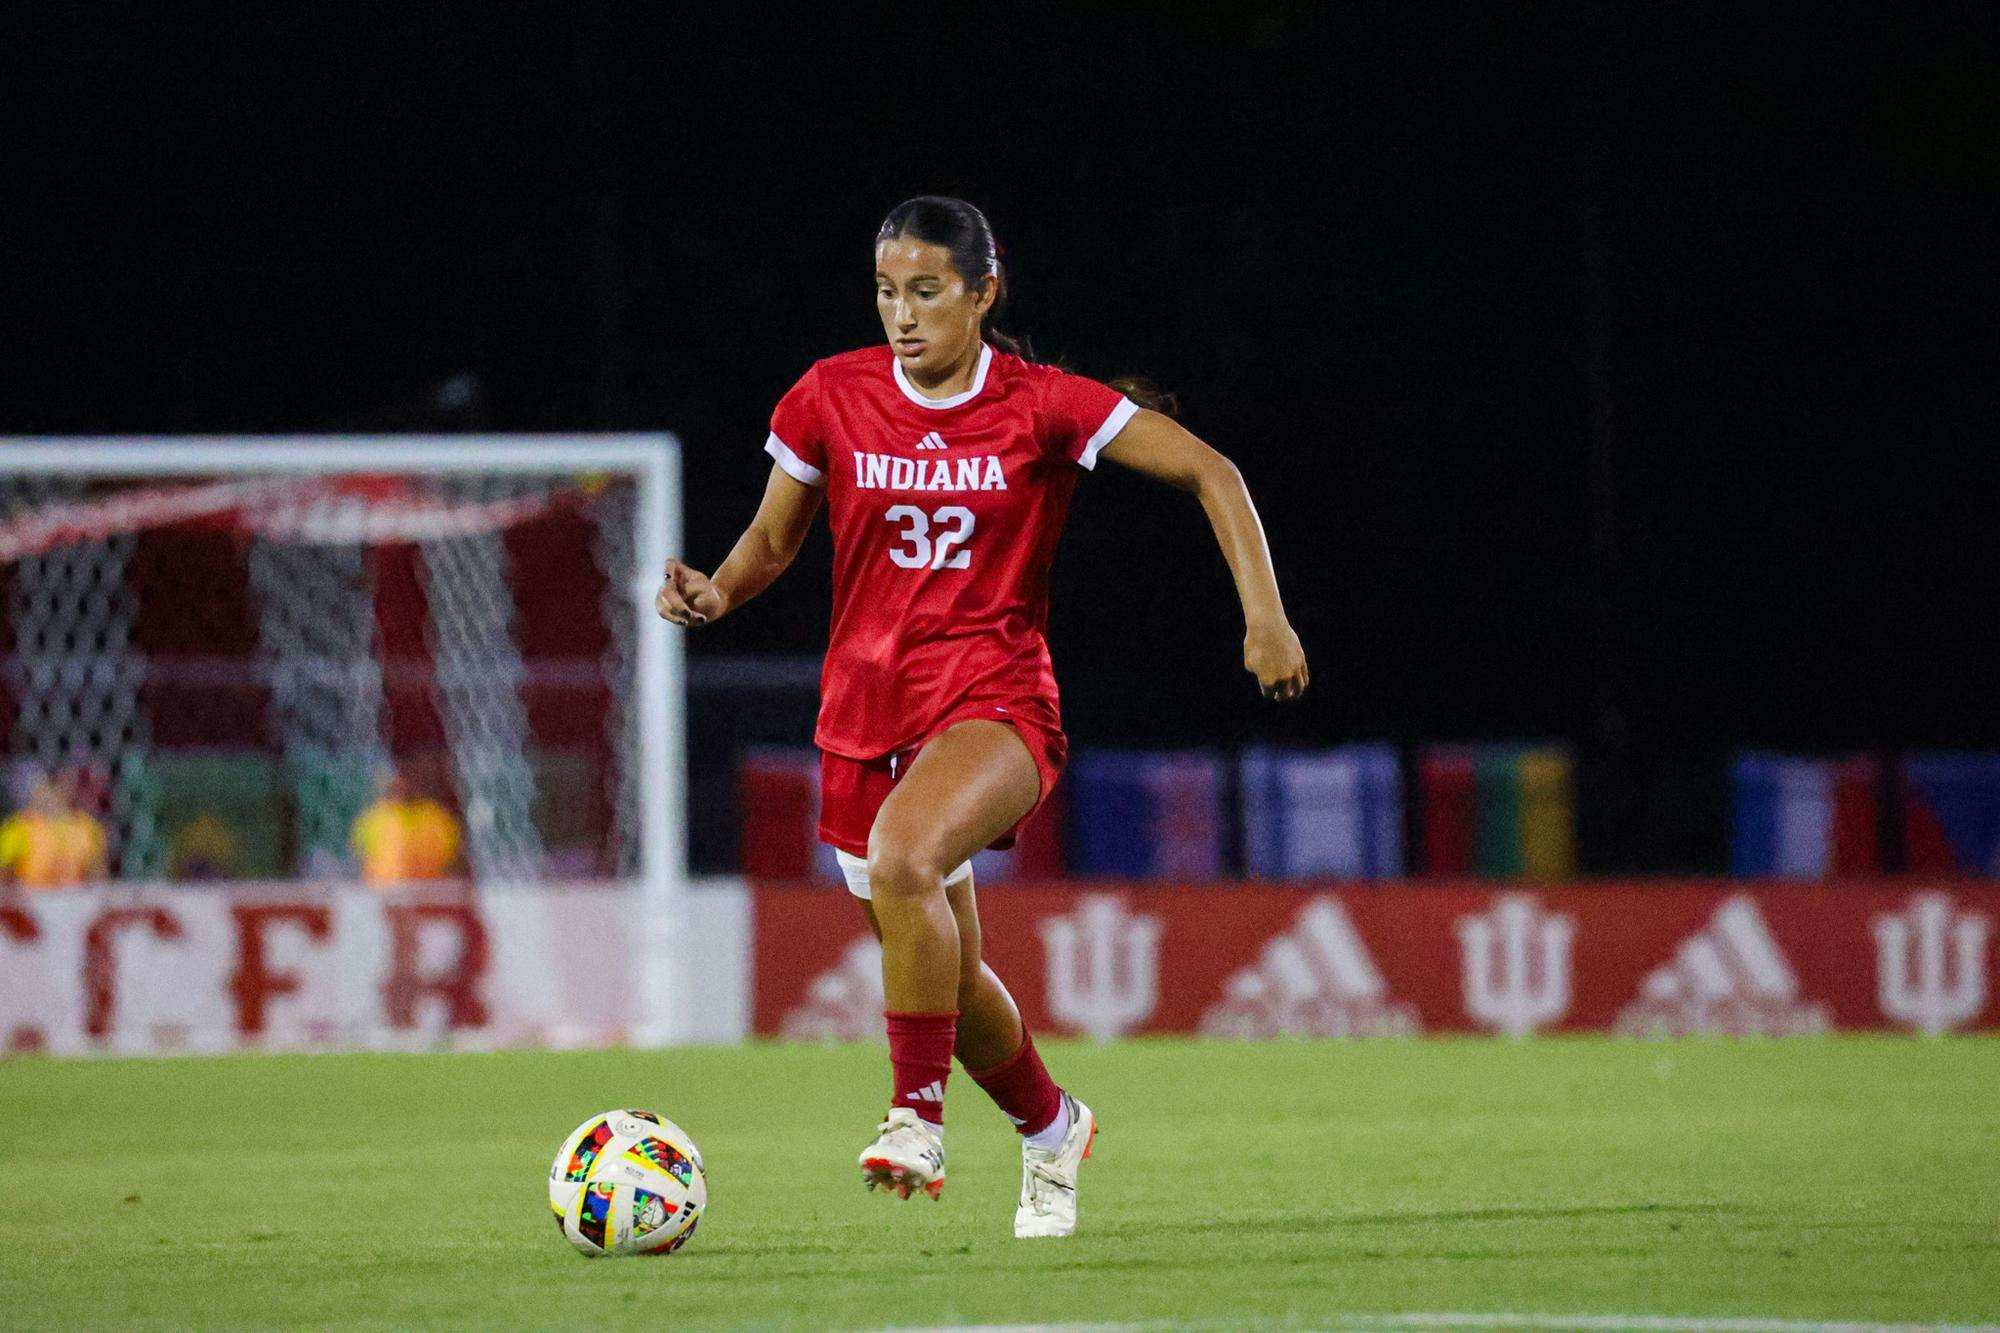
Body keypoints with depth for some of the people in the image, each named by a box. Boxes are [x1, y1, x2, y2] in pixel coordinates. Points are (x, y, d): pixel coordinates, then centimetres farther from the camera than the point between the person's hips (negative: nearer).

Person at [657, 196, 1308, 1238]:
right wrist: (717, 592, -9)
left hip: (996, 701, -4)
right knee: (944, 973, 12)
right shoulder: (831, 399, -1)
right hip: (866, 711, 4)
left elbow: (1209, 473, -2)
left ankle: (917, 1114, -22)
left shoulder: (1042, 407, -7)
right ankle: (1051, 1129, 41)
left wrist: (1264, 615, -10)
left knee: (902, 858, -35)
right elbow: (774, 538, 12)